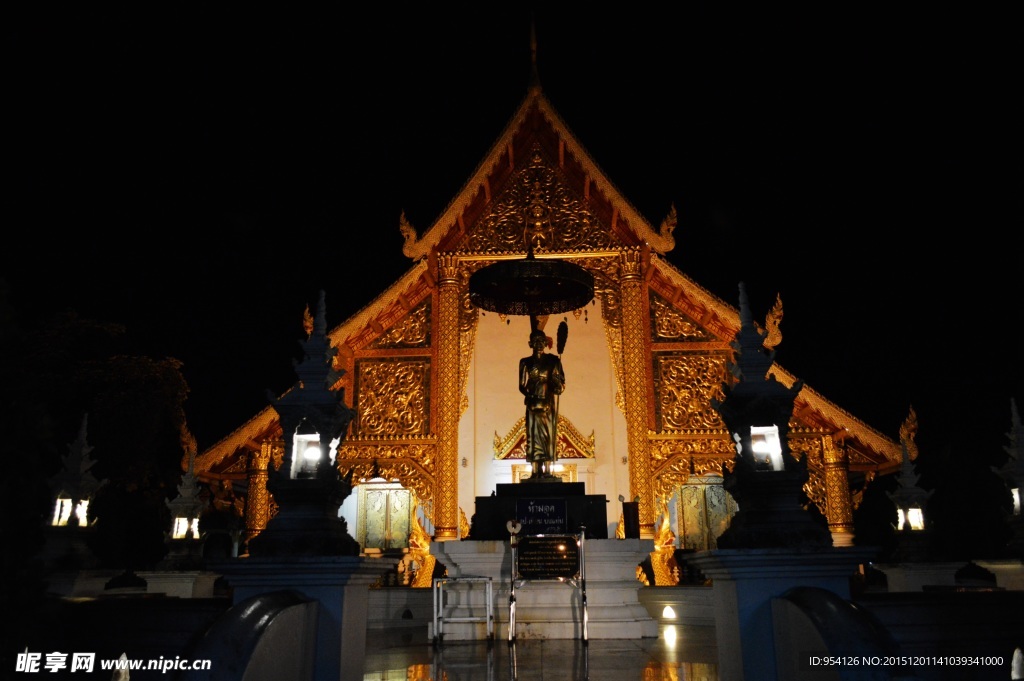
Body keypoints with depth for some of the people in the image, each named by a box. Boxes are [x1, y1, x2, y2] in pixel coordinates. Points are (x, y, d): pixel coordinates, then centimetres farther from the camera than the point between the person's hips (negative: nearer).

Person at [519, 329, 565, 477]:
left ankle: (547, 470, -2)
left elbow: (561, 385, 4)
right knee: (534, 434, -2)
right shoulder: (526, 362, 8)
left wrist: (555, 379, -18)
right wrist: (530, 395, -14)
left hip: (549, 403, 0)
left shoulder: (553, 360, 6)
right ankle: (535, 470, -2)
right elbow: (522, 385, 4)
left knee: (548, 433, -3)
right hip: (534, 402, 1)